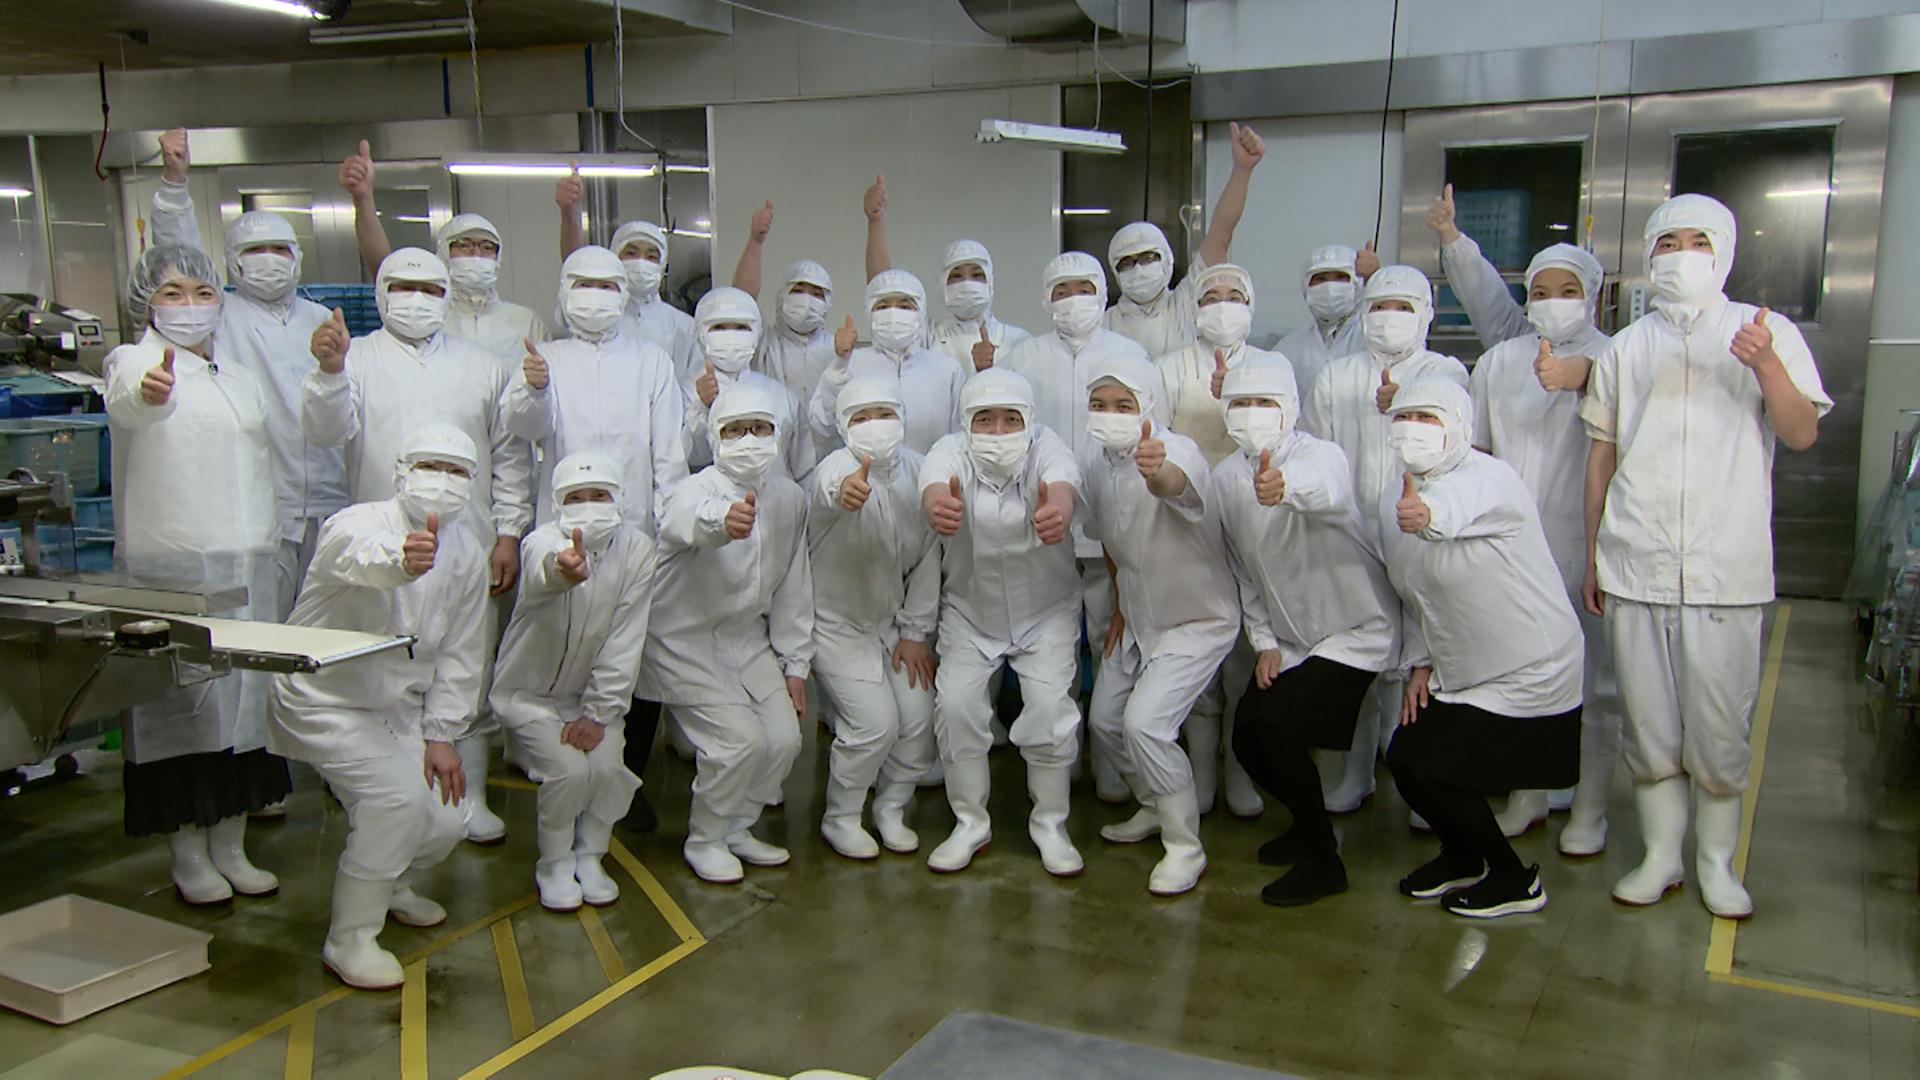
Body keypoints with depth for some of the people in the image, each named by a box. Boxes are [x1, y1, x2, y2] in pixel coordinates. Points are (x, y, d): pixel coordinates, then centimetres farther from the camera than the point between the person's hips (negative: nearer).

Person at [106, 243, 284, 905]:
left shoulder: (242, 381, 18)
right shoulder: (135, 361, -3)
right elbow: (123, 402, -28)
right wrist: (144, 391, -49)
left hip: (245, 564, 6)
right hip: (169, 563, -6)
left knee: (242, 696, 7)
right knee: (181, 702, -5)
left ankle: (231, 847, 18)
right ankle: (189, 857, 8)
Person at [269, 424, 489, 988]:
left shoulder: (467, 553, -2)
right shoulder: (356, 524, -21)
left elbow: (460, 655, 3)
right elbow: (361, 557, -48)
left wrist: (441, 735, -4)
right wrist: (402, 560, -71)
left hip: (401, 708, 6)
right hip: (325, 702, -6)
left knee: (448, 818, -4)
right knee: (398, 795, -26)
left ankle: (389, 886, 31)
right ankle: (350, 939, -8)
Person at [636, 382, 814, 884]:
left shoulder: (789, 499, -3)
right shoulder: (695, 491, -22)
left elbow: (793, 588, 5)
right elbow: (690, 520, -50)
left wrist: (794, 665, 5)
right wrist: (724, 520, -74)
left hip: (747, 638, 6)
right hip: (684, 640, -6)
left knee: (784, 738, 0)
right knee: (738, 739, -16)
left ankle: (736, 829, 25)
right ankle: (704, 840, 10)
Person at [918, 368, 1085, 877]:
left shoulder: (1045, 447, -22)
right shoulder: (951, 451, -20)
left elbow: (1062, 482, -46)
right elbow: (934, 481, -43)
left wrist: (1058, 509, -71)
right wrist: (937, 505, -69)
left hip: (1046, 611, -1)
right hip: (969, 612, 1)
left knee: (1050, 705, -14)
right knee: (956, 703, -13)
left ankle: (1050, 824, 10)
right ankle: (970, 822, 10)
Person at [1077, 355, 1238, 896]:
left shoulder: (1177, 450, -27)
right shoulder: (1094, 466, -5)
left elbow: (1176, 484, -54)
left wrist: (1157, 472, -77)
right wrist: (1120, 608, 10)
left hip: (1198, 622, -8)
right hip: (1139, 621, 8)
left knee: (1144, 722, -21)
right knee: (1104, 719, 14)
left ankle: (1185, 847, -4)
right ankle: (1156, 807, 39)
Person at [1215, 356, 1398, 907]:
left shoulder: (1322, 455, -24)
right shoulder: (1226, 478, -4)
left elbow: (1325, 489, -52)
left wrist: (1286, 486, -74)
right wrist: (1264, 640, 2)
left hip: (1357, 629, -7)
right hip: (1288, 635, 7)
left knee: (1277, 726, -21)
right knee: (1246, 736, 2)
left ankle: (1323, 861, -1)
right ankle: (1309, 824, 32)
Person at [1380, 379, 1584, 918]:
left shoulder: (1489, 479, -23)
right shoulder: (1393, 504, 2)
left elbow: (1461, 502, -50)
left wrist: (1429, 514, -72)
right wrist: (1420, 662, 4)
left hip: (1528, 675, -8)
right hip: (1458, 674, 8)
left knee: (1425, 767, -11)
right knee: (1405, 758, 4)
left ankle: (1514, 880, 12)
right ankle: (1462, 857, 34)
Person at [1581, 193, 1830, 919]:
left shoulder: (1768, 333, 7)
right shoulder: (1626, 348, 14)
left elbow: (1803, 434, -4)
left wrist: (1765, 365, -21)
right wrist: (1591, 554, 13)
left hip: (1725, 569, -2)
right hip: (1635, 565, 2)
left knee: (1720, 723, 1)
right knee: (1647, 722, 6)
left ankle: (1716, 860, 16)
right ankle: (1661, 854, 18)